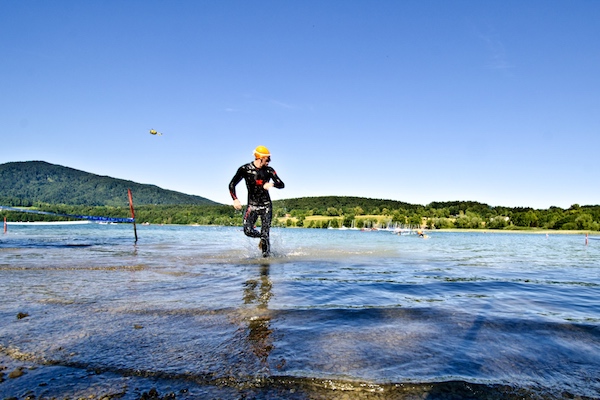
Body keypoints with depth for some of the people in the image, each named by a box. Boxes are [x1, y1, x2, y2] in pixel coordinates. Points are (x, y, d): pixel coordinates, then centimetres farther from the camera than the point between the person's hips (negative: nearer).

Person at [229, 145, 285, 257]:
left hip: (266, 205, 0)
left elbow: (282, 185, -2)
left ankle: (266, 255, 8)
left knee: (265, 233, -9)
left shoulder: (269, 170, 0)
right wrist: (235, 199, -11)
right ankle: (263, 237, 19)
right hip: (252, 205, 0)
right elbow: (232, 185, 2)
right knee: (248, 231, -14)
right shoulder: (245, 169, -5)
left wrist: (272, 184, -24)